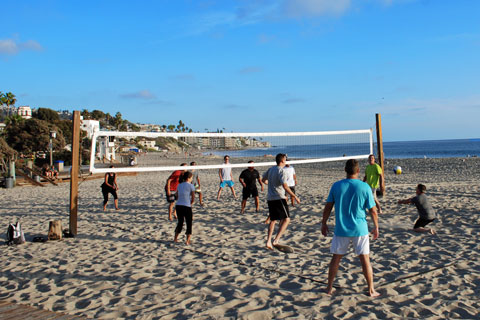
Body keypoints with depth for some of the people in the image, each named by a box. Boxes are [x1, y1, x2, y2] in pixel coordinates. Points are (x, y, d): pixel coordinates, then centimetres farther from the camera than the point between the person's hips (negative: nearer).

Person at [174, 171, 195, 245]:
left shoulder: (179, 185, 12)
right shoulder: (191, 186, -5)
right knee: (189, 223, 7)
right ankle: (188, 241, 4)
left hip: (178, 206, 6)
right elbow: (193, 198, -5)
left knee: (180, 222, 22)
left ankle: (175, 238, 28)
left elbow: (177, 196, 14)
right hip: (187, 207, -5)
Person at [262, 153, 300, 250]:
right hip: (279, 198, -8)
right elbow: (285, 186, -21)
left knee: (273, 220, 16)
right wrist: (295, 196, -16)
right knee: (286, 219, -3)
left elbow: (263, 180, 25)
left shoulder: (271, 169, 11)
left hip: (270, 198, 8)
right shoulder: (281, 171, -12)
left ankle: (268, 242, 11)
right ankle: (276, 241, -12)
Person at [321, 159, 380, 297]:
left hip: (341, 229, 2)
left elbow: (328, 207, 1)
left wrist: (324, 223, 13)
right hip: (360, 229, -1)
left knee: (336, 257, 13)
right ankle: (371, 290, 16)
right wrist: (376, 227, 9)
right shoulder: (364, 187, -8)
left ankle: (329, 287, 22)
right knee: (365, 259, 8)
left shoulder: (336, 186, -4)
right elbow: (373, 210, -4)